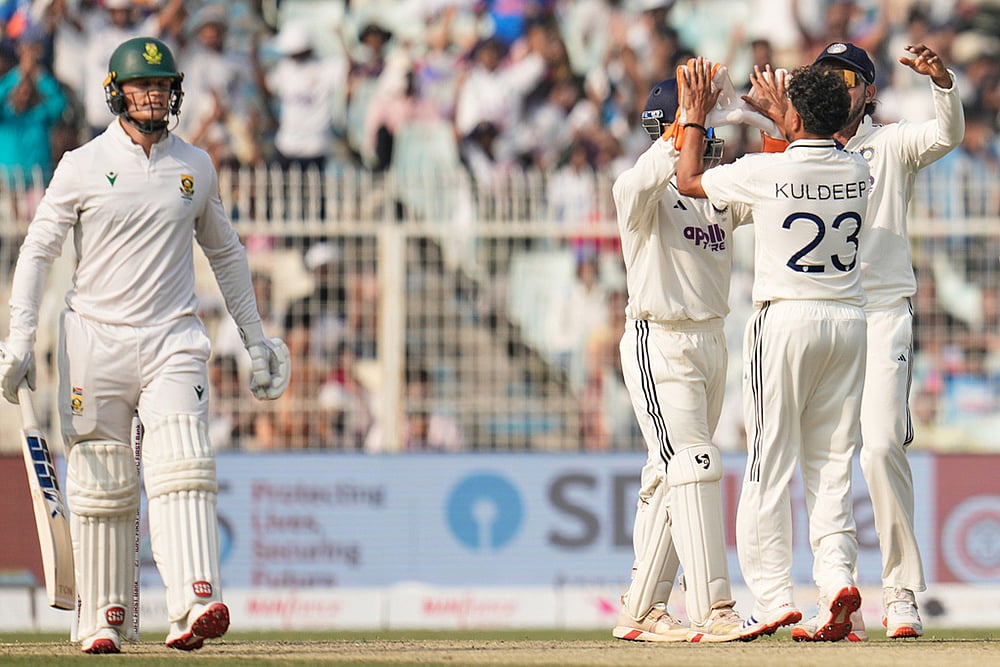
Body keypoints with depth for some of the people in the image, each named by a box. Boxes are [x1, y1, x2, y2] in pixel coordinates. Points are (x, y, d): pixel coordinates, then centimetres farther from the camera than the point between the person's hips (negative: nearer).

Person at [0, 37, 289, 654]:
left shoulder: (196, 167, 9)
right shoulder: (84, 165, 1)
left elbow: (226, 253, 20)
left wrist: (256, 340, 20)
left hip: (172, 342, 1)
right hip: (96, 341, -1)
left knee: (182, 471, -17)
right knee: (101, 487, 3)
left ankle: (194, 607, -30)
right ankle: (102, 620, 12)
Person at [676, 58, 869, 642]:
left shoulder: (768, 171, -11)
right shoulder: (858, 171, 3)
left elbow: (688, 180, 5)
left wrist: (696, 115, 16)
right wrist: (781, 113, 37)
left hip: (787, 319, -5)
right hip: (849, 318, 5)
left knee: (772, 463, -1)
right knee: (833, 462, 8)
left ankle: (773, 595, -5)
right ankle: (839, 578, -7)